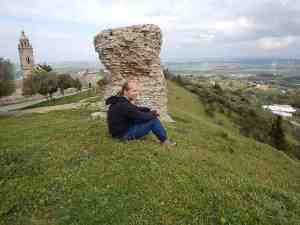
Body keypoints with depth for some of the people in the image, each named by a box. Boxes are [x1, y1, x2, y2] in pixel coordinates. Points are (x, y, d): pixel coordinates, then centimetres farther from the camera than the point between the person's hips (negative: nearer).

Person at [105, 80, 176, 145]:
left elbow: (136, 109, 12)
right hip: (124, 134, -10)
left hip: (121, 130, 10)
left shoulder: (120, 101, 4)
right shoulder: (123, 105, -27)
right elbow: (141, 116, -22)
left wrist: (150, 111, -1)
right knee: (154, 120, -12)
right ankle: (164, 140, 4)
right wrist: (153, 114, -3)